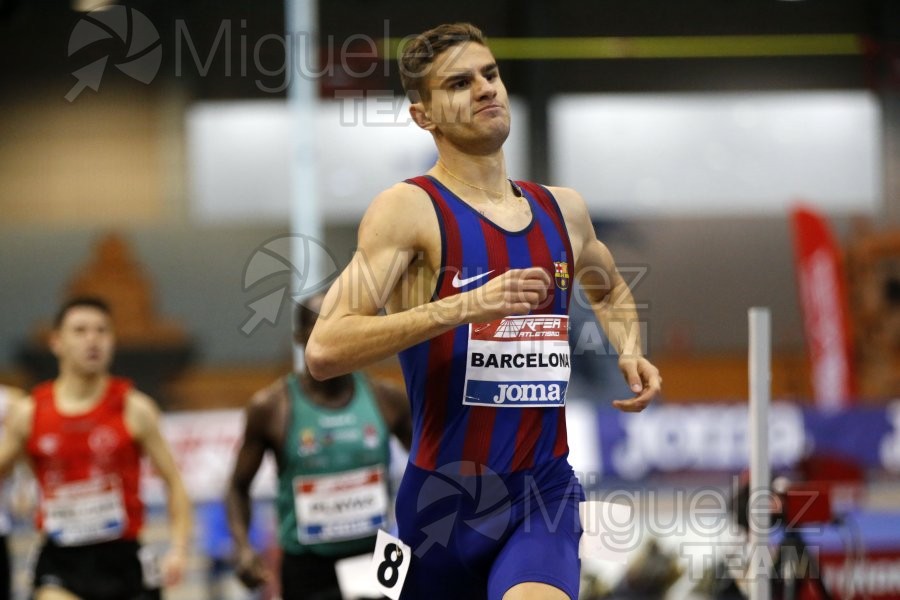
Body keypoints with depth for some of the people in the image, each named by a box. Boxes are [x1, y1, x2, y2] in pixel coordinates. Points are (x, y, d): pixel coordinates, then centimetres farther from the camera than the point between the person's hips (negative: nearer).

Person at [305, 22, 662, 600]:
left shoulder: (563, 209, 10)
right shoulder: (409, 210, -8)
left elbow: (611, 290, 34)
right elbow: (325, 350, -20)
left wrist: (629, 352, 12)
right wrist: (466, 305, -26)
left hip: (545, 489, 2)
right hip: (448, 496, -2)